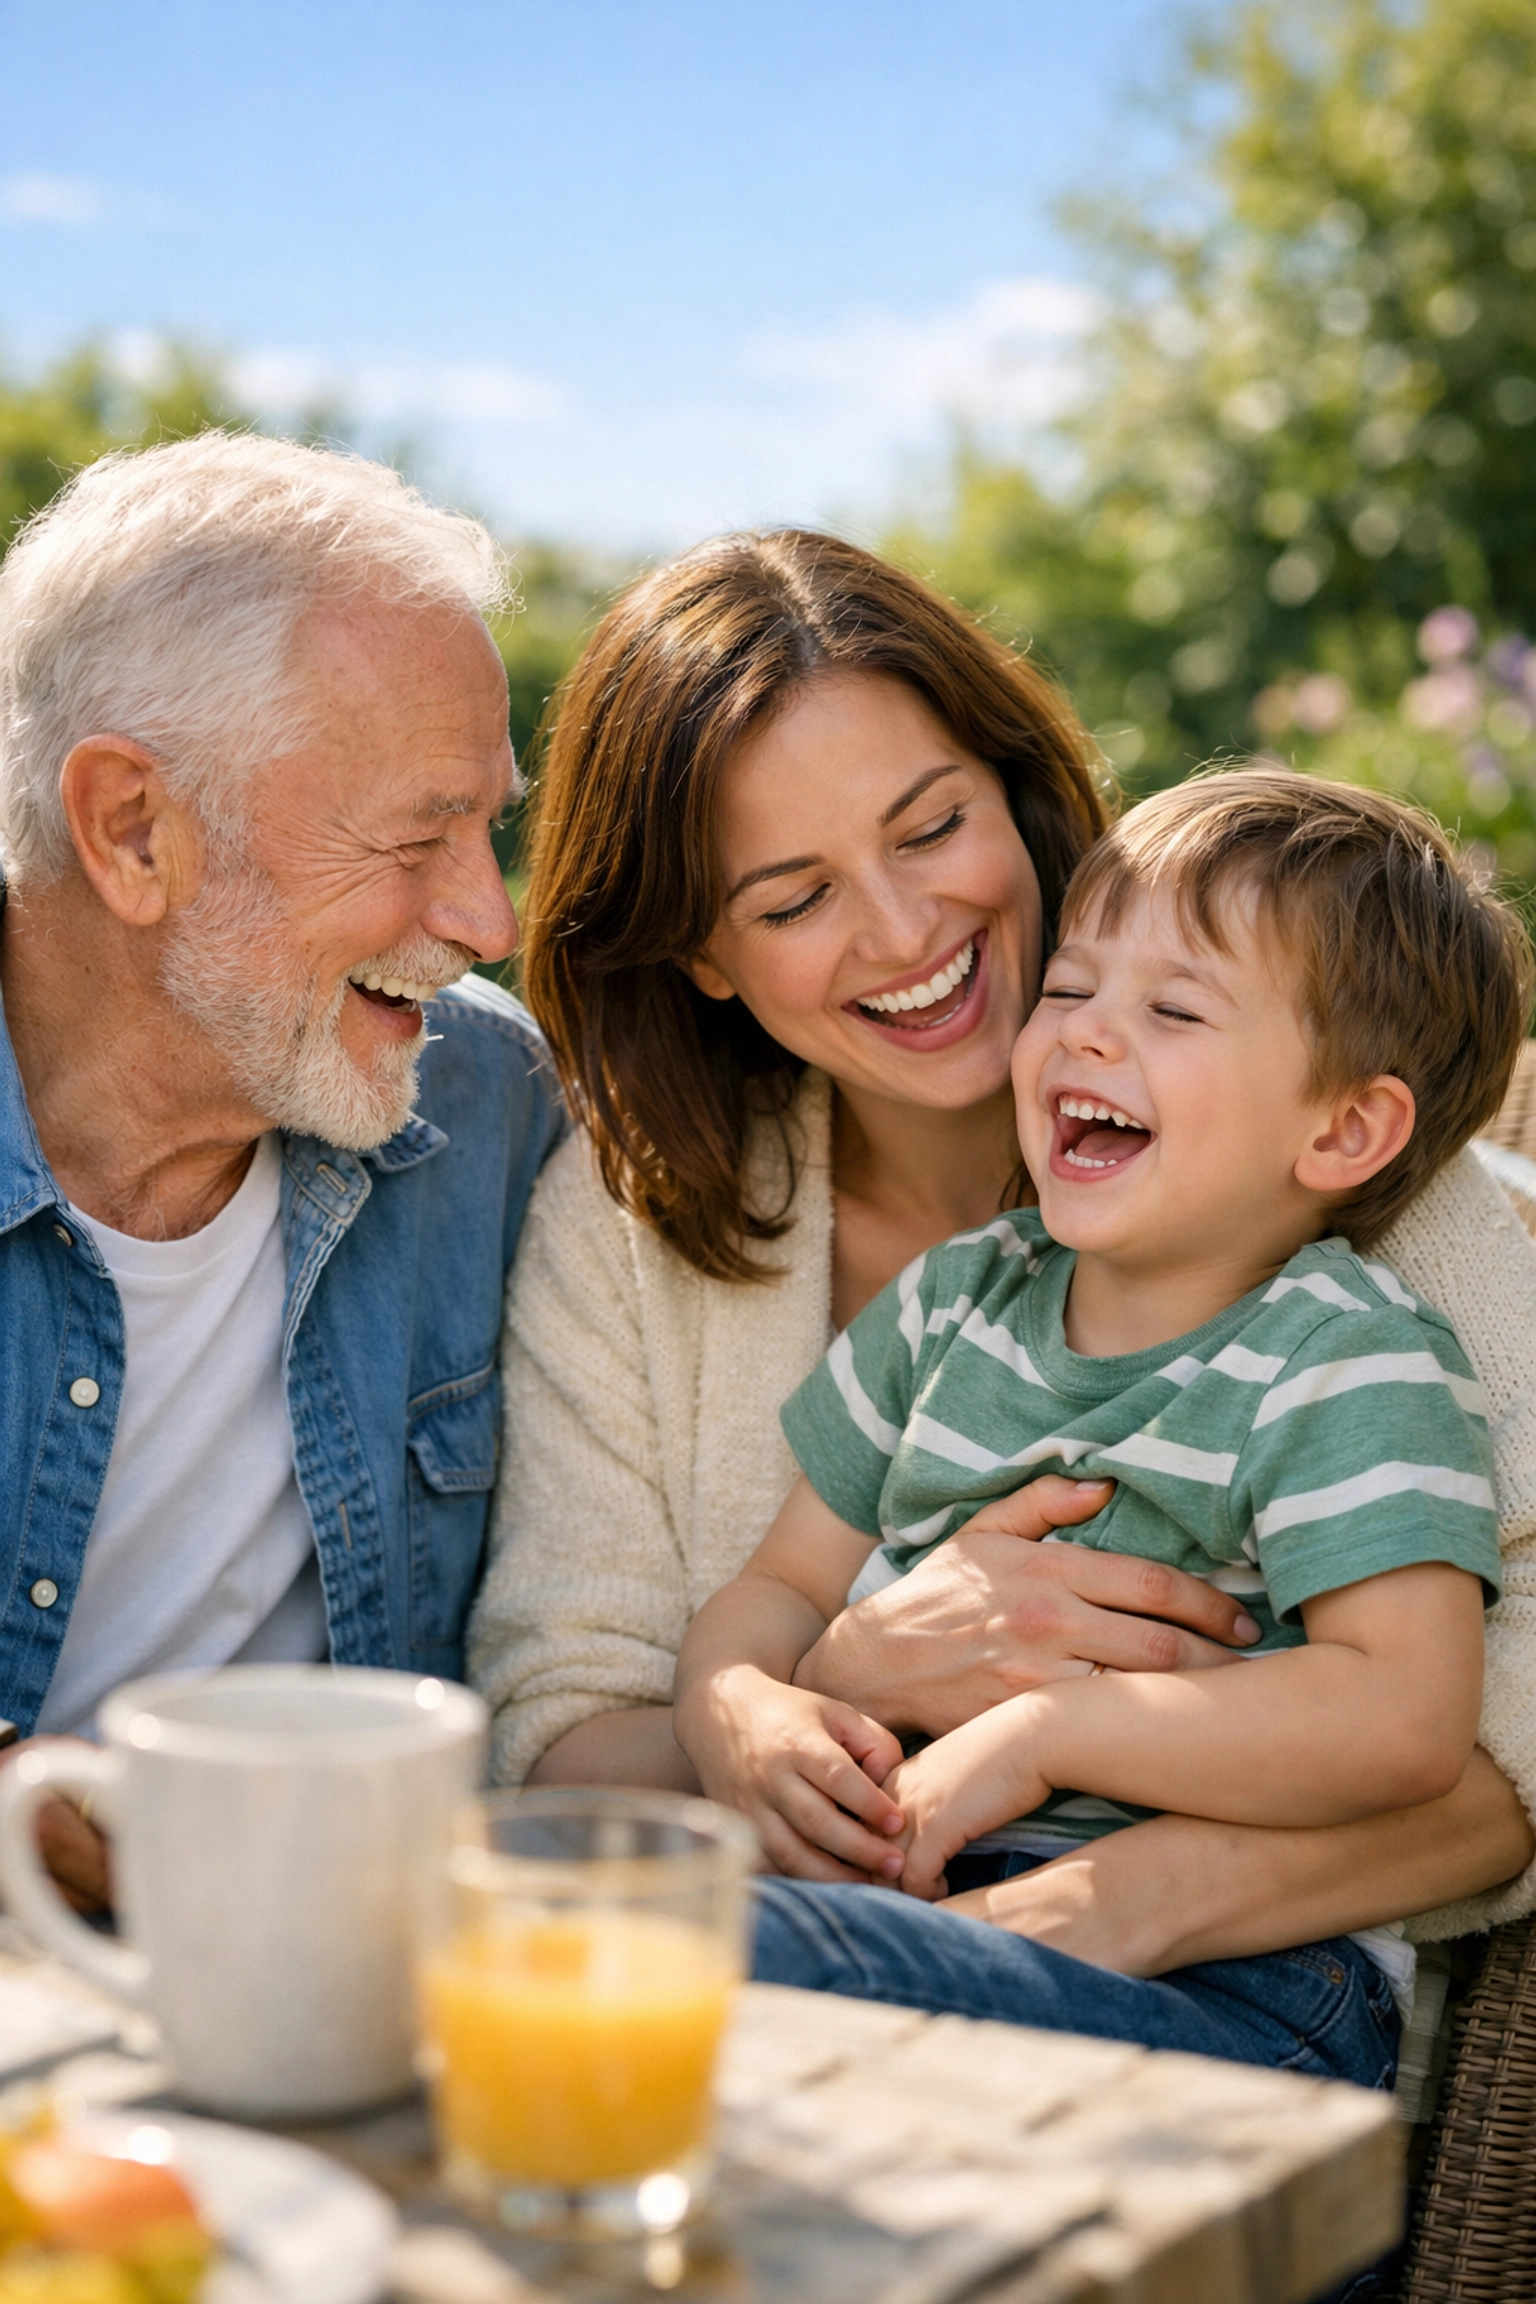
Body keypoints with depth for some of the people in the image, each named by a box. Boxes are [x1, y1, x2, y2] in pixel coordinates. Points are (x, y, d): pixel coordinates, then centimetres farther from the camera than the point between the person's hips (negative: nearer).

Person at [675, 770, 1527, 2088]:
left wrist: (1040, 1735, -18)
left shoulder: (1355, 1369, -3)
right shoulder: (954, 1302, 17)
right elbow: (786, 1584, 21)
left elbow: (1407, 1719, -16)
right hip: (885, 1892, 5)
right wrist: (732, 1710, -4)